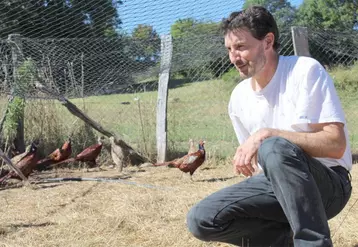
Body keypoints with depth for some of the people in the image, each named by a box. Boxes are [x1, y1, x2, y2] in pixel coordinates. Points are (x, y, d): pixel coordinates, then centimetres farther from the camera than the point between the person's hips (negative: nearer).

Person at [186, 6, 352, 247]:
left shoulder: (306, 70, -12)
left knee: (274, 148, -38)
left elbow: (336, 144, -21)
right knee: (200, 220, -13)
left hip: (328, 184, -6)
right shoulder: (239, 97, 5)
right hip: (276, 186, 6)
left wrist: (267, 134, -27)